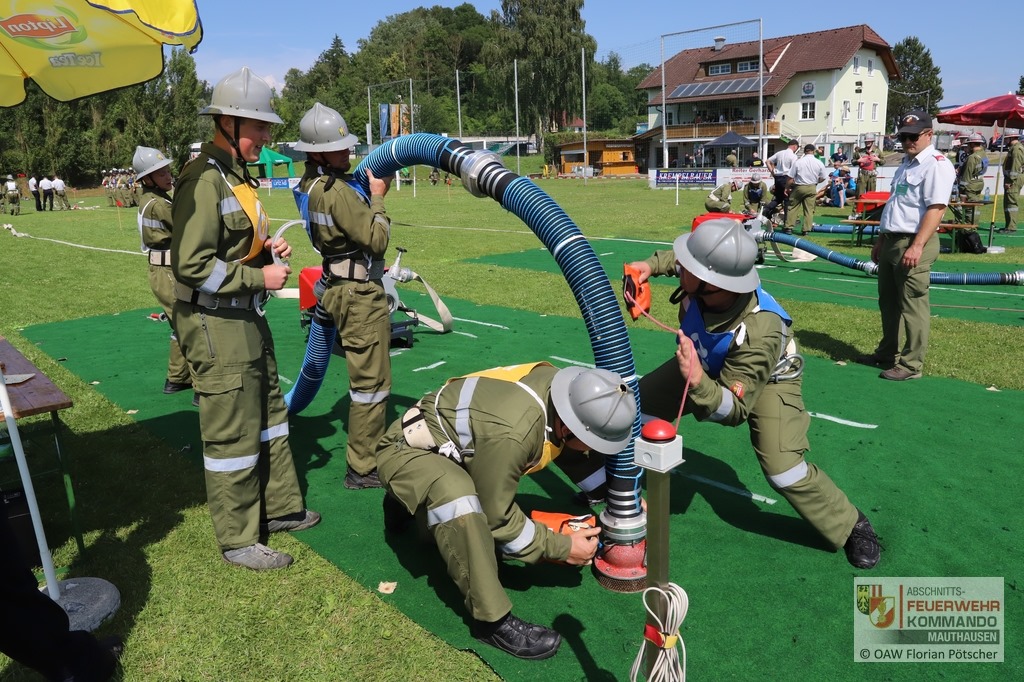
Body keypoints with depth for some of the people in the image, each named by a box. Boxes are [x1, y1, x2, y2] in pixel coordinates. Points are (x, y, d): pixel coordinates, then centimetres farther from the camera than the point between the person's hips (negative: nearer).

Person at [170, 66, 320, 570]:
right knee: (233, 435, 1)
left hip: (246, 317, 10)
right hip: (216, 325, -10)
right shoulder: (204, 180, -19)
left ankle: (279, 507, 35)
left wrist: (264, 248, 6)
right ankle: (238, 541, 16)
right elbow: (192, 266, -24)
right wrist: (260, 277, -17)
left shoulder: (236, 175, 13)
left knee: (269, 416, 19)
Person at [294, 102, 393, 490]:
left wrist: (371, 189, 2)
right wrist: (377, 197, -8)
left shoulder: (312, 183, 8)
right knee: (371, 382, -2)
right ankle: (362, 469, 6)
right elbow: (377, 240, -20)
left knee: (366, 377, 20)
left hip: (342, 287, 10)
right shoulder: (337, 190, -21)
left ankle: (372, 448, 33)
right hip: (360, 293, -10)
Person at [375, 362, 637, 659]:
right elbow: (496, 516, -25)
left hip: (449, 445, 9)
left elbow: (580, 454, 8)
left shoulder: (563, 387, -15)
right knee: (460, 503, -38)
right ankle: (492, 620, -22)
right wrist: (560, 548, -16)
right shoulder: (510, 434, -40)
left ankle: (408, 504, 37)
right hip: (407, 449, -8)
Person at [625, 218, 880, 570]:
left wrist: (696, 381, -54)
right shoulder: (702, 280, -32)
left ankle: (852, 526, 9)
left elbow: (733, 410, -37)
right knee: (638, 403, 1)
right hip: (708, 362, 6)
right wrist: (652, 265, -21)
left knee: (782, 468, -20)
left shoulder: (758, 332, -45)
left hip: (767, 379, -6)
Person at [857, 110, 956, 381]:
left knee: (913, 305, -5)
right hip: (891, 241, 10)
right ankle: (887, 353, 31)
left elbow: (936, 208, -20)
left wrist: (916, 246, -27)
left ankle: (911, 364, 2)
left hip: (914, 244, -10)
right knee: (887, 301, 18)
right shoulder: (906, 164, 18)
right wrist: (880, 240, 22)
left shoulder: (936, 164, -11)